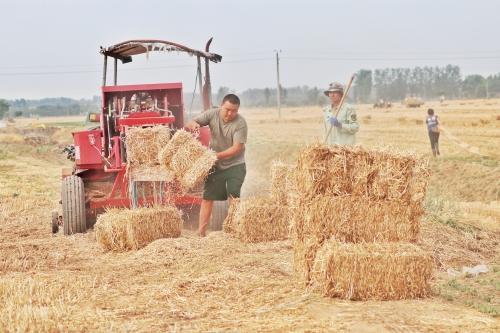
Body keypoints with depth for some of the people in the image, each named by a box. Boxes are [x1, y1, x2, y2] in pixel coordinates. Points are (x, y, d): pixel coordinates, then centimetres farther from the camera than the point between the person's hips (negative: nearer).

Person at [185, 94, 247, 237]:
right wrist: (193, 124, -31)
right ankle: (201, 233, 6)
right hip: (215, 165, 3)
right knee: (207, 197, 2)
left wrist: (217, 155, -31)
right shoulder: (212, 114, -9)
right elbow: (189, 124, -6)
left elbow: (237, 148, -23)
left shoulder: (240, 123, -18)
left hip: (235, 165, -3)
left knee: (234, 197, -13)